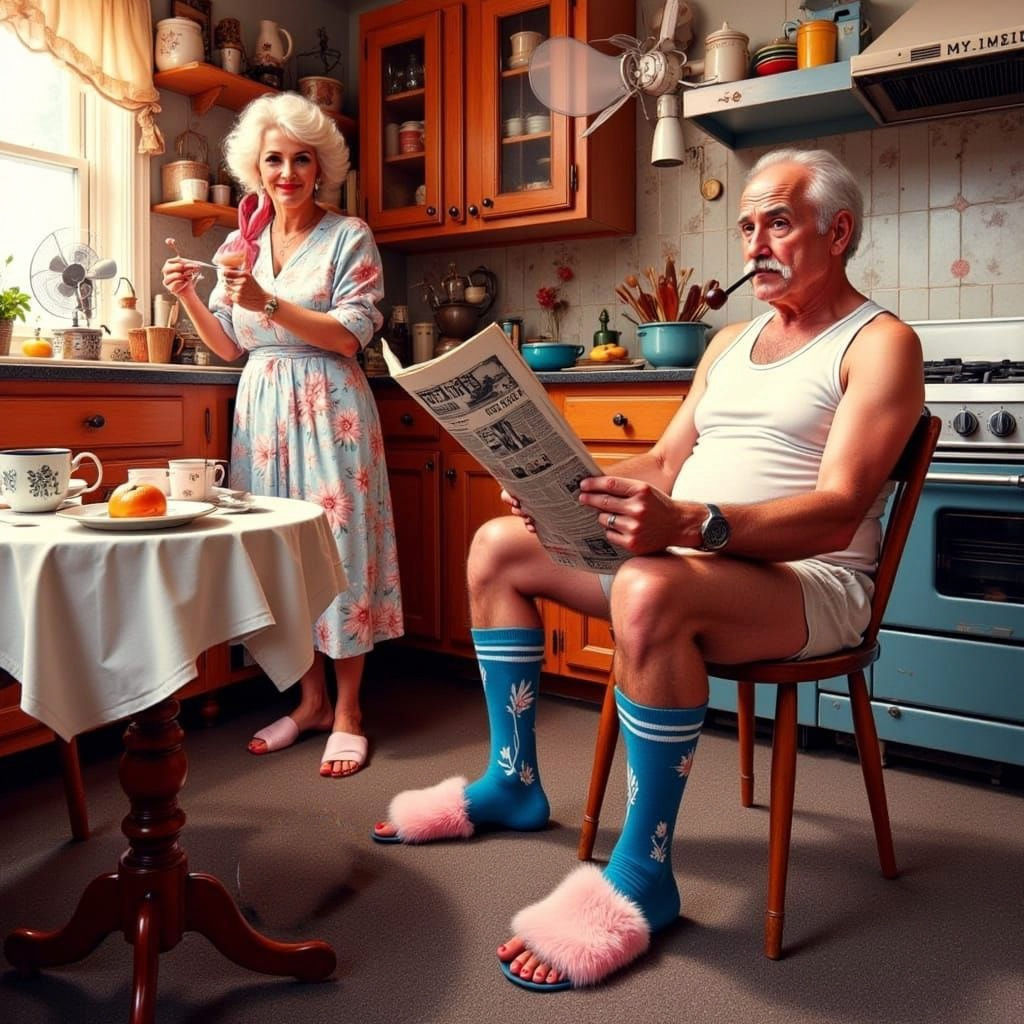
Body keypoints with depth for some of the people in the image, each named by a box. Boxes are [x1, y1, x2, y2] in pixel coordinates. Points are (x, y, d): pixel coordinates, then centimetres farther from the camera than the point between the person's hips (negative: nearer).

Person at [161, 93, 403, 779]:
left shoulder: (349, 237, 0)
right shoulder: (242, 244, 15)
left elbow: (349, 336, -11)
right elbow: (230, 345, 15)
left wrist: (267, 301, -19)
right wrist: (190, 298, -2)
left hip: (328, 406, -5)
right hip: (262, 405, 5)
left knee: (336, 543, -5)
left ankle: (347, 711, 6)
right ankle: (311, 700, 18)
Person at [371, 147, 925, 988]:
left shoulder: (880, 343, -6)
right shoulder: (731, 340, 19)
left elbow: (838, 509, -21)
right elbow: (664, 463, 16)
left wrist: (693, 525, -37)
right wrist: (568, 491, -4)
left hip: (808, 581, -8)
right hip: (687, 560, 8)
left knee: (650, 592, -39)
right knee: (499, 546, 4)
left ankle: (643, 874, -19)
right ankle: (512, 783, 13)